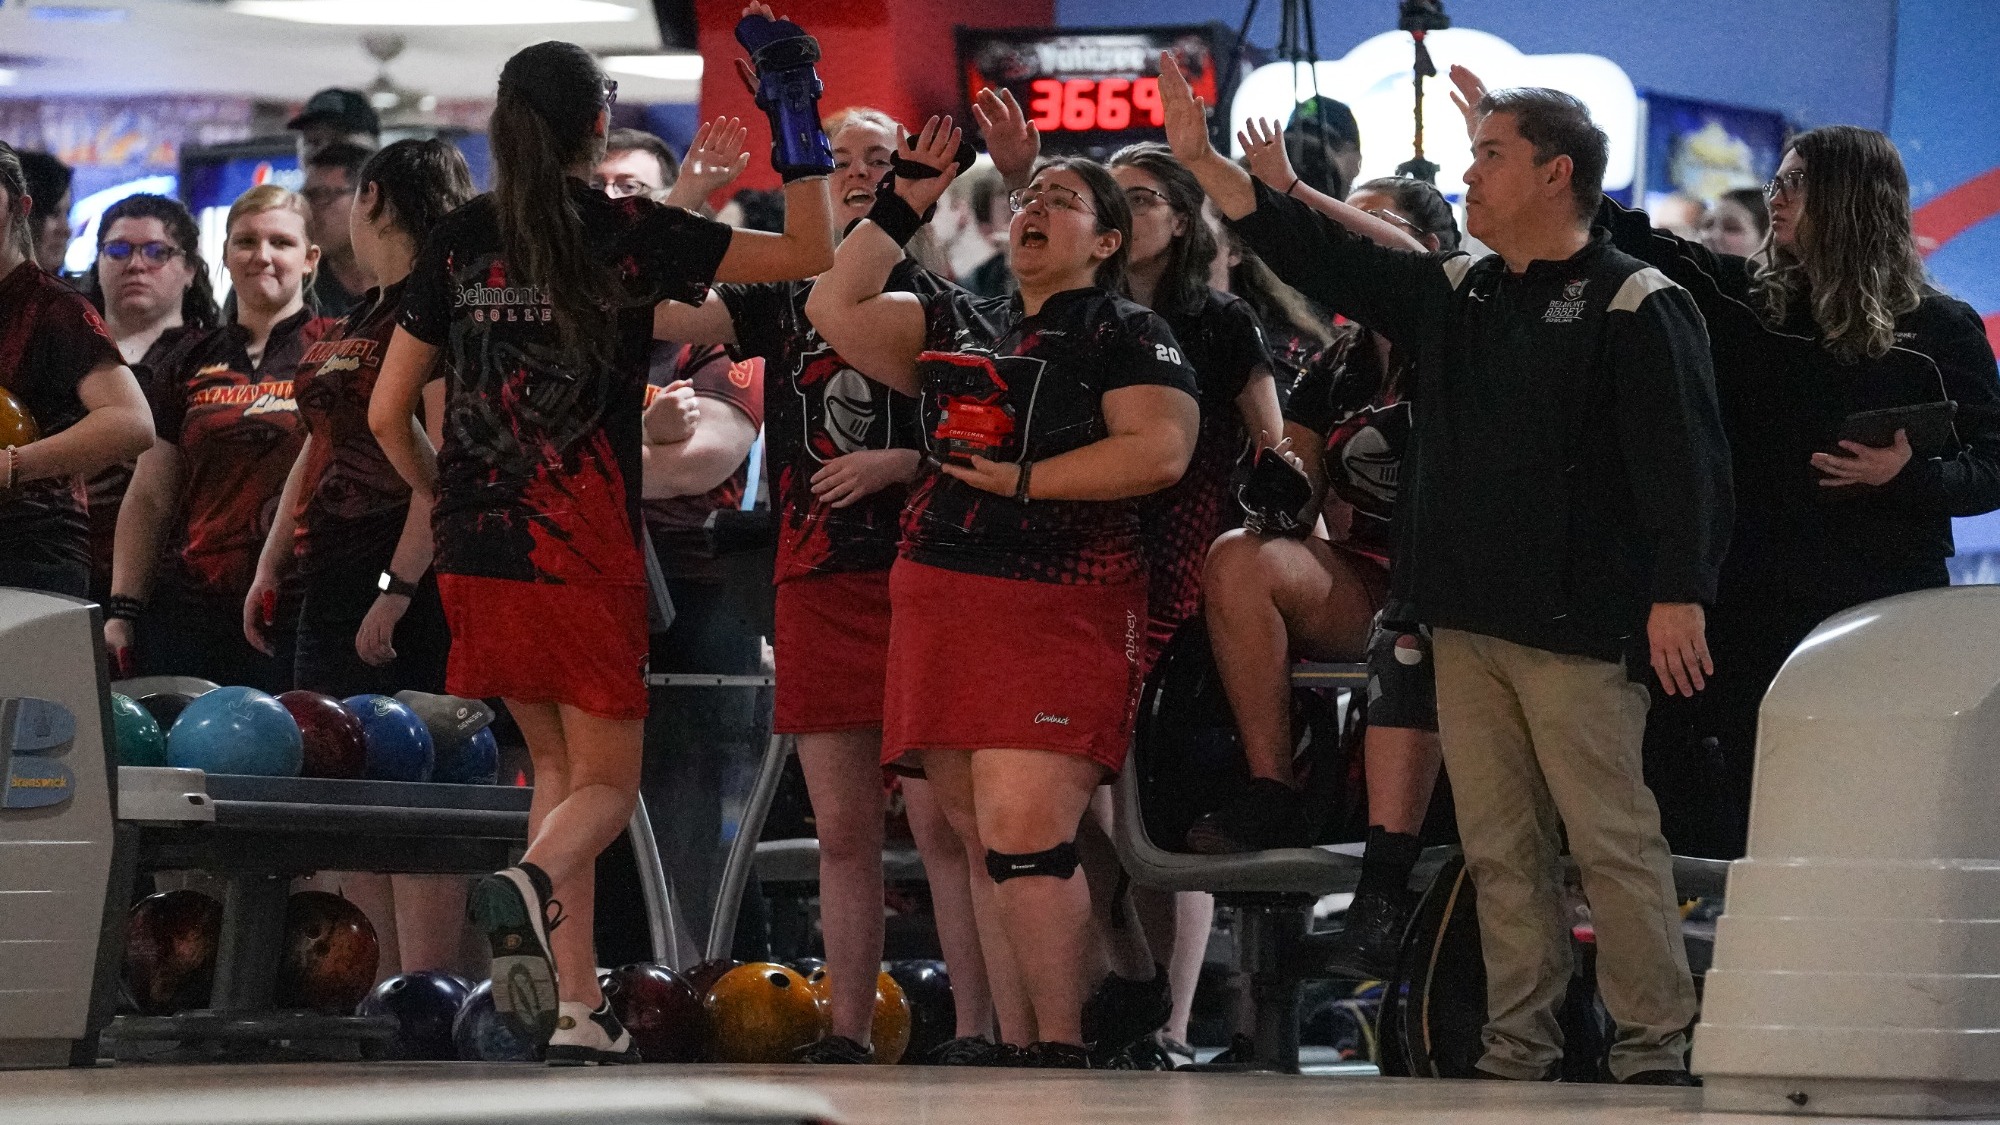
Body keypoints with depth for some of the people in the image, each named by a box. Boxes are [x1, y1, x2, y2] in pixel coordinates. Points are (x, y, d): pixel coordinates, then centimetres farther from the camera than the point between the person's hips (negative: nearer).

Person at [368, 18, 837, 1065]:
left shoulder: (459, 241, 5)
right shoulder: (626, 233, -5)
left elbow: (388, 414, 9)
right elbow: (809, 253, 1)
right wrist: (795, 116, 5)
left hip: (475, 547, 4)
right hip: (586, 548, -4)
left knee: (557, 764, 17)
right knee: (607, 781, 6)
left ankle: (577, 1007, 8)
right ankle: (530, 883, -29)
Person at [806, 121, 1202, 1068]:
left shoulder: (1130, 337, 2)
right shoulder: (957, 326, 20)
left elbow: (1158, 452, -12)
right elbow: (836, 309, 16)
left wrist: (1025, 479, -12)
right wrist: (902, 206, 14)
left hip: (1059, 610, -7)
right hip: (939, 599, 7)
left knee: (1025, 838, -17)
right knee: (978, 840, 6)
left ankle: (1061, 1051, -14)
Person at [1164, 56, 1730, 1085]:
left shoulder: (1633, 305, -5)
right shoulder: (1453, 295, 17)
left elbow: (1683, 458, -12)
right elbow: (1318, 258, 19)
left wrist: (1678, 594, -20)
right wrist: (1202, 161, 14)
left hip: (1576, 627, -7)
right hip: (1464, 622, 7)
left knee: (1611, 840, -8)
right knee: (1498, 848, 7)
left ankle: (1655, 1049, -5)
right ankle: (1518, 1049, 11)